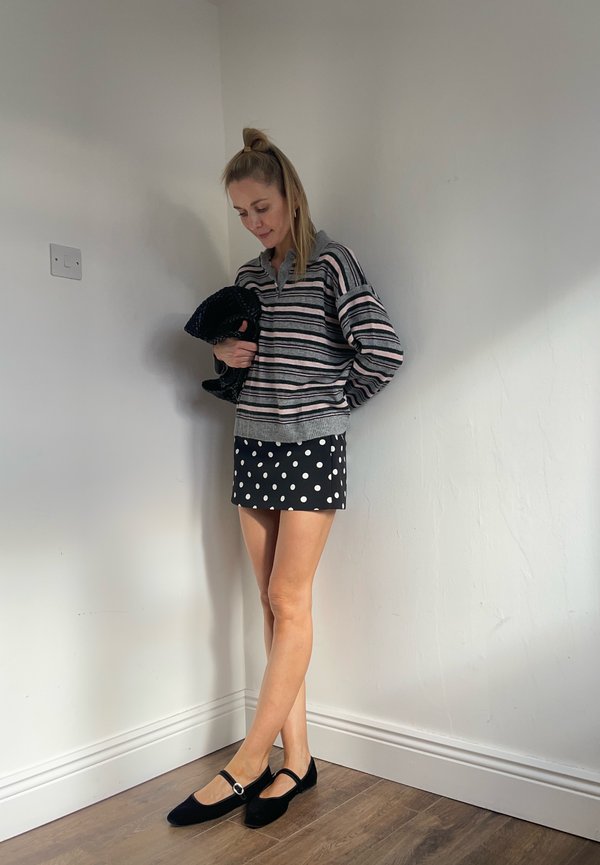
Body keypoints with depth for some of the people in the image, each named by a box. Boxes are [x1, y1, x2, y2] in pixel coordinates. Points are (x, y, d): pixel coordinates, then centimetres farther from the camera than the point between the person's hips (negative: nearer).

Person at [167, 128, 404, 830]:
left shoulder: (329, 261, -5)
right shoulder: (247, 276, 15)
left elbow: (382, 351, -14)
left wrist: (332, 399, -1)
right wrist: (225, 354, 2)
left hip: (311, 447, -7)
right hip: (254, 444, 7)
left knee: (289, 601, -5)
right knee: (272, 603, 6)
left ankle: (249, 762, 3)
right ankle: (297, 757, 15)